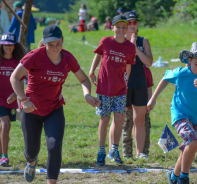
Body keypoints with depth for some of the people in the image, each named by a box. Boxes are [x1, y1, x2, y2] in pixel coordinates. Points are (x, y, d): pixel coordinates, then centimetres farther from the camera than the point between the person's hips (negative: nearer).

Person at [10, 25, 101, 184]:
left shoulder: (68, 58, -7)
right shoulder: (35, 56, -19)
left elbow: (84, 79, 5)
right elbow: (14, 77, -21)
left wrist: (87, 94, -16)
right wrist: (24, 99, -33)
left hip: (55, 110, 2)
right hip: (32, 110, -2)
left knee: (55, 147, -18)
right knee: (32, 149, 13)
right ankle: (32, 162, 51)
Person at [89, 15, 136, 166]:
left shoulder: (130, 47, -2)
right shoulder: (105, 42, -4)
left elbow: (128, 67, 8)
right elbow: (98, 55, 13)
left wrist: (125, 83, 7)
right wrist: (92, 72, 3)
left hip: (120, 89, 1)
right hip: (104, 87, -1)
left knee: (119, 119, -4)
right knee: (105, 119, 2)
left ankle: (114, 150, 13)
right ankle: (102, 152, 12)